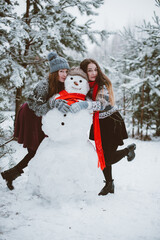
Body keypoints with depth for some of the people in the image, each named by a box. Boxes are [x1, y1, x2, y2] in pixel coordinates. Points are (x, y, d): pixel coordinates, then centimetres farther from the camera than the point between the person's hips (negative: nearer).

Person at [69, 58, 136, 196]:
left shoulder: (103, 84, -19)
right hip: (97, 124, 5)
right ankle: (109, 183, 25)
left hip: (112, 122, -5)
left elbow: (102, 103, -33)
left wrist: (85, 104, -49)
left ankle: (129, 149, 23)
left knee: (108, 158, -6)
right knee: (102, 155, 6)